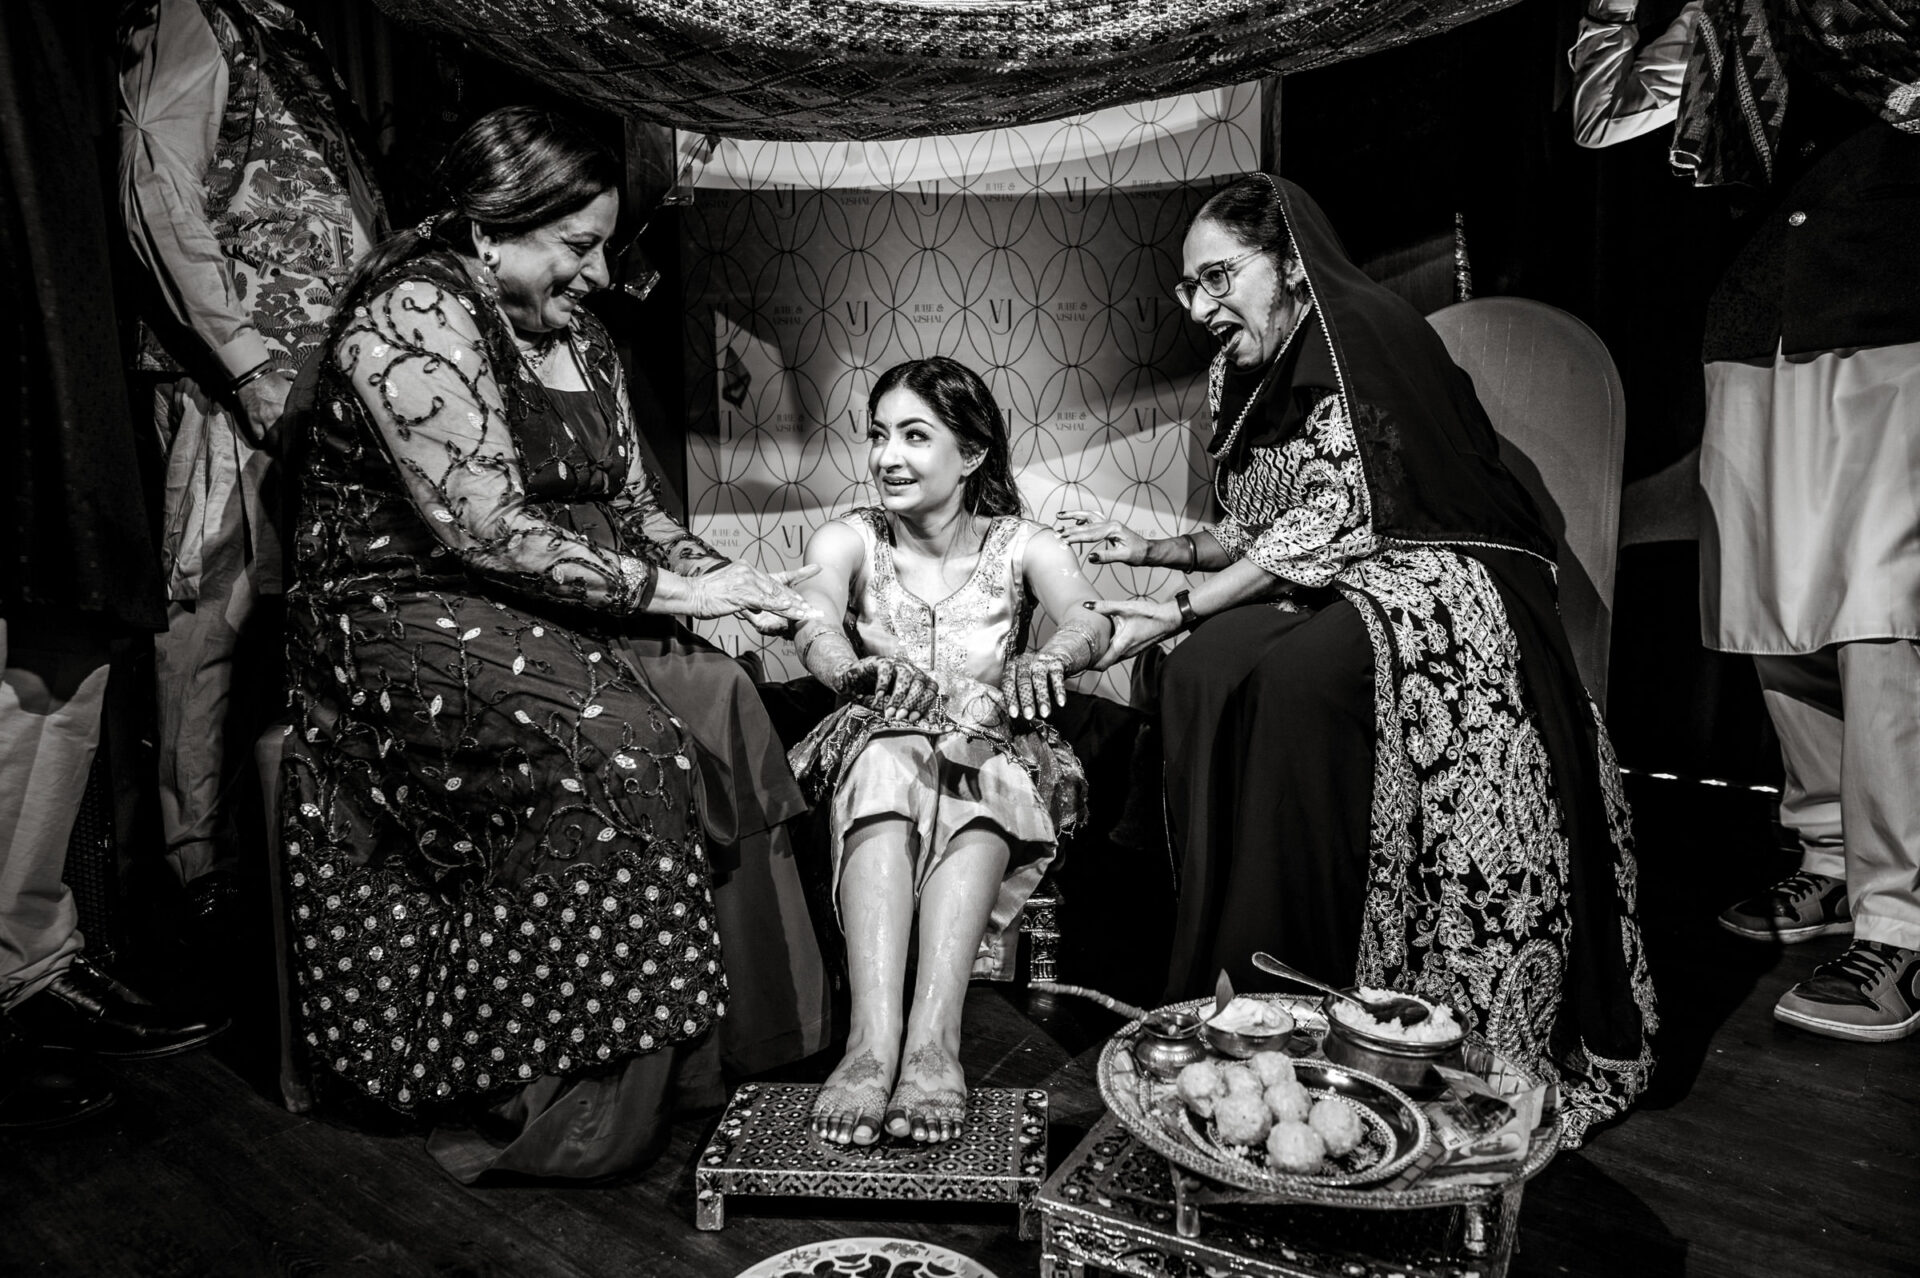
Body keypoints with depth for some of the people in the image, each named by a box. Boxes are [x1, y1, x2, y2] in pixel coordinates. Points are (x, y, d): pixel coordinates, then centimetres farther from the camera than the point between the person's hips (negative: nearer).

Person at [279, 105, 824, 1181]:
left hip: (557, 616, 7)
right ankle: (524, 1103, -14)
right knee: (615, 759, -29)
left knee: (719, 708, -16)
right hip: (412, 622, -7)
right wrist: (663, 591, -19)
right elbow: (485, 529, -20)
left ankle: (698, 1063, -8)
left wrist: (730, 583, -3)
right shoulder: (413, 316, -11)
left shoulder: (578, 338, 15)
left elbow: (635, 510, 15)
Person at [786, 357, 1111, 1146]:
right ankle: (873, 1040, -47)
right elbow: (814, 624, -18)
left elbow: (1089, 622, -17)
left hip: (997, 762, 0)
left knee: (978, 771, -35)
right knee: (886, 762, -35)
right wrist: (855, 671, -43)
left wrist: (1045, 660, -42)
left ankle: (932, 1038, -46)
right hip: (874, 752, 0)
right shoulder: (848, 541, 4)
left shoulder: (1021, 546, 3)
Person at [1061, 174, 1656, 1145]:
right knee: (1206, 668, -24)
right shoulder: (1235, 378, 14)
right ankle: (1232, 986, -16)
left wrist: (1183, 609, -18)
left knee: (1298, 673, -35)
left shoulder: (1363, 335, -11)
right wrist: (1143, 550, 8)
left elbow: (1341, 516, -19)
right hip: (1323, 597, 7)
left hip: (1436, 589, -6)